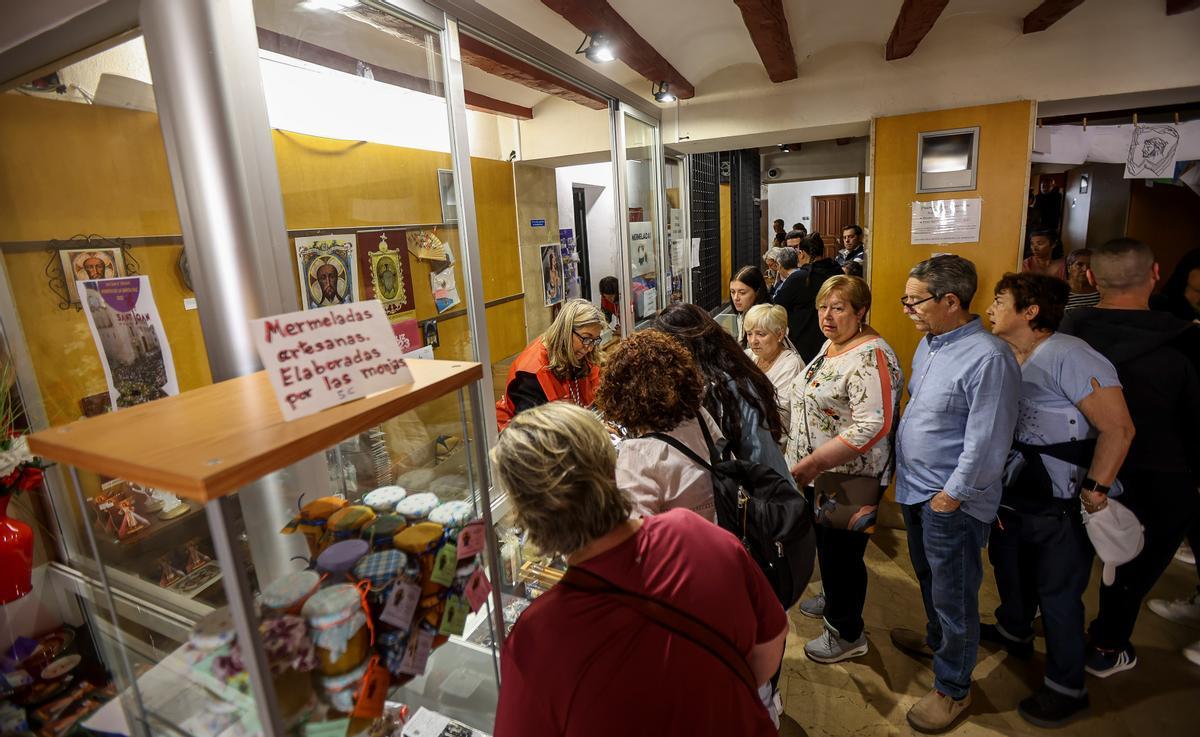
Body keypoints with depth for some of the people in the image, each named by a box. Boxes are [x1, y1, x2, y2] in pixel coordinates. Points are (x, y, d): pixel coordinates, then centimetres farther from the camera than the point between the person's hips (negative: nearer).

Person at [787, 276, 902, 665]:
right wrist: (807, 462, 14)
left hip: (849, 478, -9)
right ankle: (833, 599, 50)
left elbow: (872, 427, -31)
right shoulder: (831, 345, 6)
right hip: (819, 473, 9)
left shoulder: (870, 357, -23)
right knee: (825, 544, 25)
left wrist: (813, 462, -29)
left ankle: (847, 634, 30)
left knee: (841, 553, 8)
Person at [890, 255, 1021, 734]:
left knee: (953, 596, 10)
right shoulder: (929, 344, 6)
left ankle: (953, 689, 30)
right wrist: (910, 478, 14)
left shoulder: (988, 358, -23)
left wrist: (952, 495, -17)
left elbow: (985, 441, -23)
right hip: (916, 489, 8)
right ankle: (936, 640, 51)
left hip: (952, 502, -8)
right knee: (928, 577, 27)